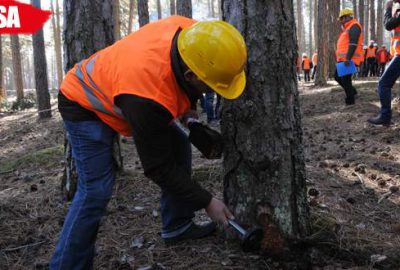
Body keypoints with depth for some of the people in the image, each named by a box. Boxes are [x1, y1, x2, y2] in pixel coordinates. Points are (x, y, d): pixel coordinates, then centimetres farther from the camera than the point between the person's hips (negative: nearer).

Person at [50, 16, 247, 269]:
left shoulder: (191, 34, -24)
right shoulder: (146, 97, -42)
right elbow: (159, 166, -28)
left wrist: (187, 106, 0)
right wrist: (206, 201, -20)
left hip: (114, 85, 8)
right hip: (85, 103, -8)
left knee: (178, 145, 3)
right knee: (96, 190, -18)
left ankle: (177, 227, 17)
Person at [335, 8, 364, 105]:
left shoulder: (354, 26, -10)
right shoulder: (348, 28, 23)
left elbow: (353, 44, -20)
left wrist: (348, 58, -27)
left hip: (349, 59, -10)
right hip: (344, 59, 10)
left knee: (345, 79, -8)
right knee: (338, 76, 14)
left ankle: (350, 100, 1)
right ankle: (352, 91, 26)